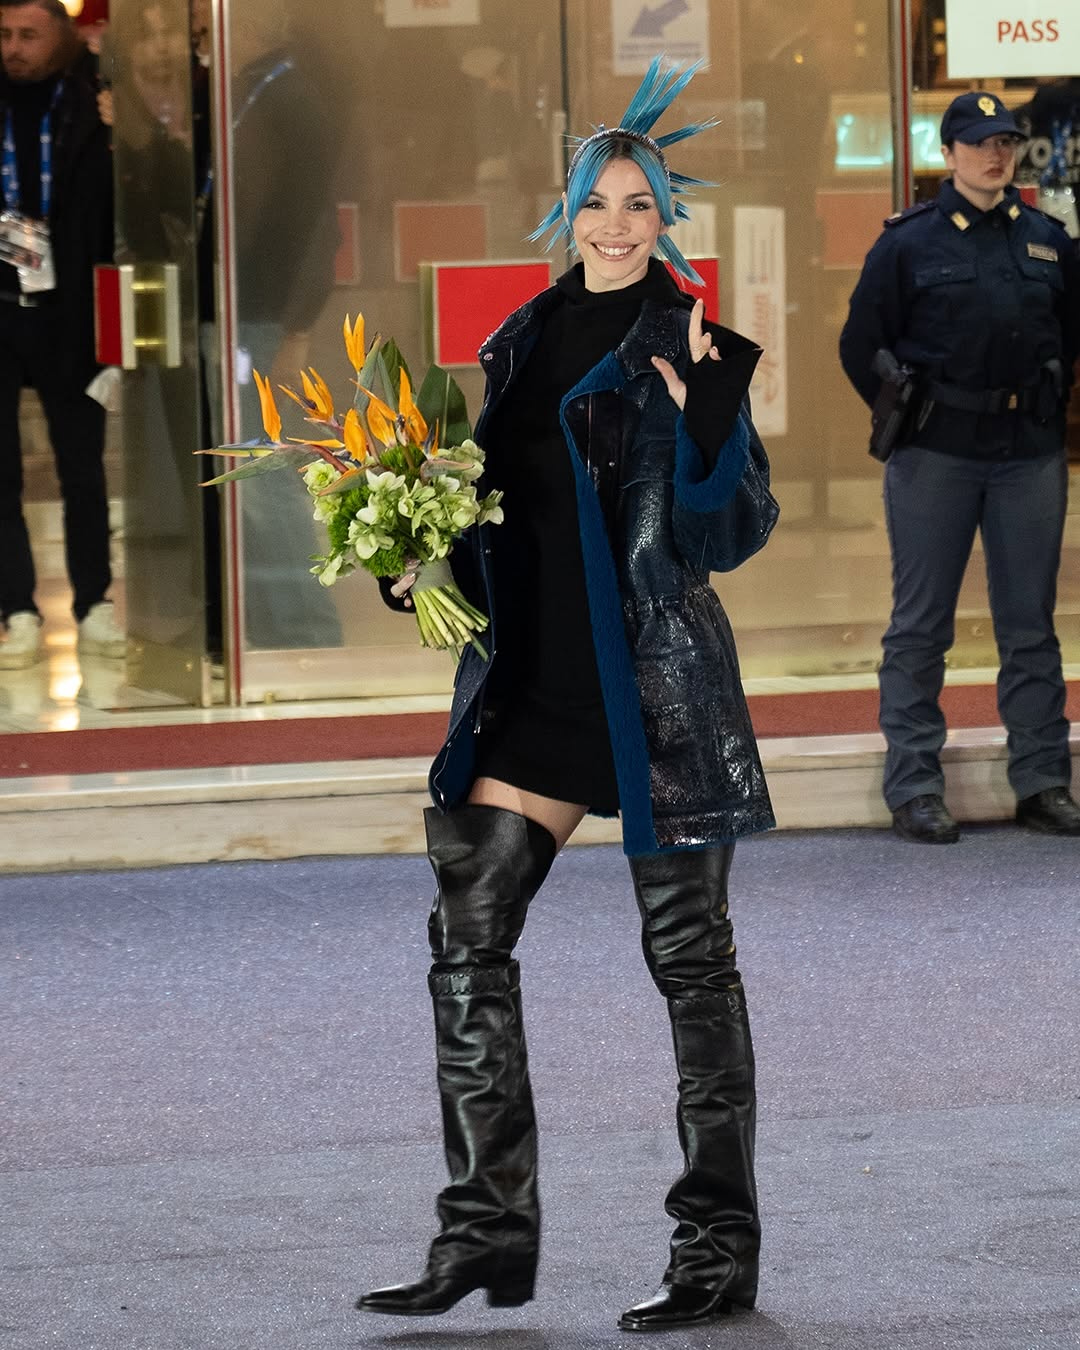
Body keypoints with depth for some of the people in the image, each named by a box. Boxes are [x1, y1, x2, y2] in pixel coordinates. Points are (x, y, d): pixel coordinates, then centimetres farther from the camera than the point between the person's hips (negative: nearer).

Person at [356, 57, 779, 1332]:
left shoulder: (690, 351, -5)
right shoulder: (521, 345, 11)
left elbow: (729, 534, -11)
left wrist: (703, 413, -24)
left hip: (659, 685, -6)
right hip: (534, 678, 6)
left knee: (689, 952, 1)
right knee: (467, 932, 1)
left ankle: (719, 1249, 8)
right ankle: (488, 1229, 8)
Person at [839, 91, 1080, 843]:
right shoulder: (908, 244, -2)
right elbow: (863, 345, 2)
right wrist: (911, 419, 1)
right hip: (936, 456, -3)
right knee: (920, 627, 1)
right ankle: (914, 789, 4)